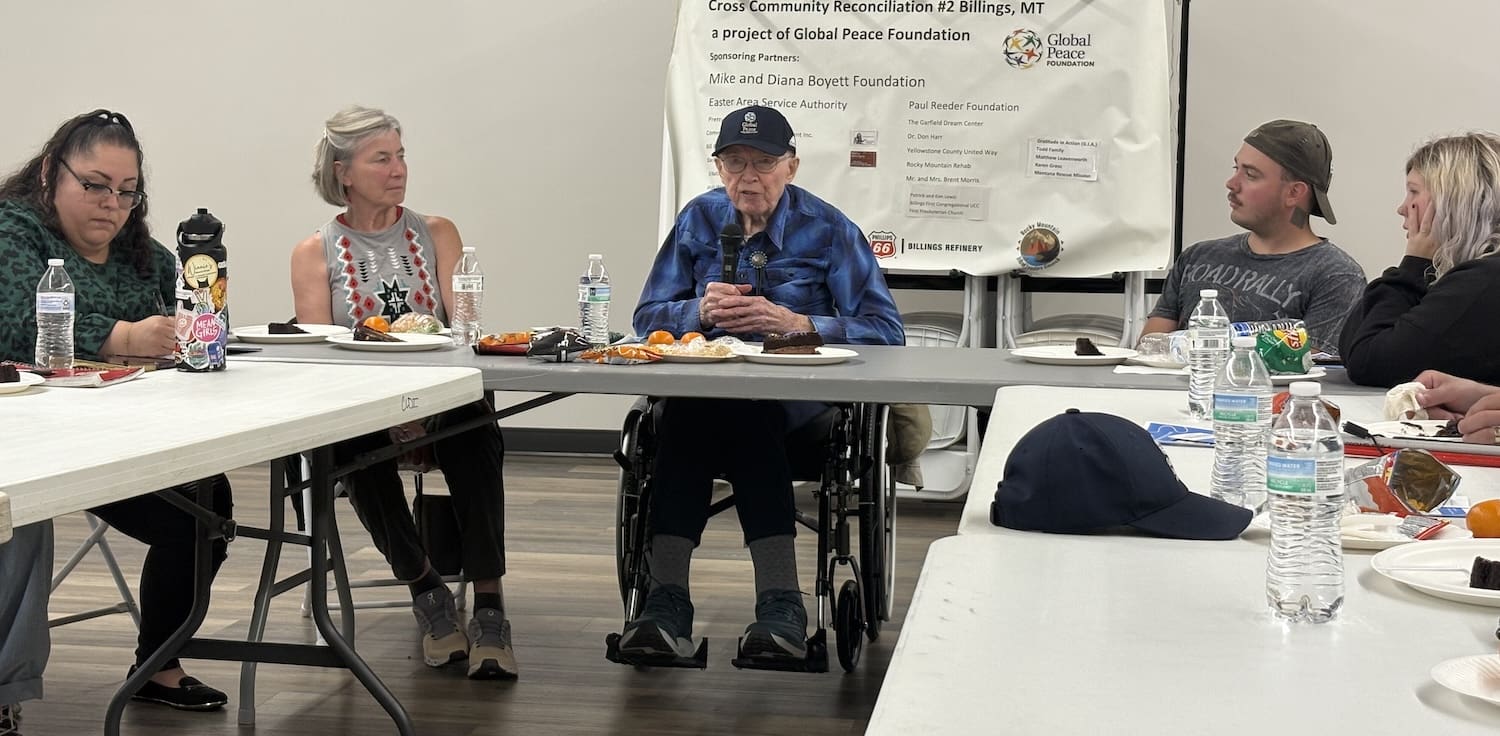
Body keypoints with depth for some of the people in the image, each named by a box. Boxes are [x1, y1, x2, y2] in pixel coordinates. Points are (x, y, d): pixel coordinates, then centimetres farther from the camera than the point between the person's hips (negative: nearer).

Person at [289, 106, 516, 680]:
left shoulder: (436, 234, 14)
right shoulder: (315, 254, 10)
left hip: (441, 399, 1)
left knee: (474, 430, -34)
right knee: (355, 443, -35)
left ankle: (489, 606, -31)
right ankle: (424, 588, -16)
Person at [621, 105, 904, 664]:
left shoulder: (828, 229, 3)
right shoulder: (699, 219, 12)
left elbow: (886, 332, -5)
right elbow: (647, 317, 10)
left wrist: (795, 323, -19)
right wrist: (702, 310, -12)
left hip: (800, 400, -2)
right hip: (704, 382, 3)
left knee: (743, 408, -37)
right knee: (687, 410, -35)